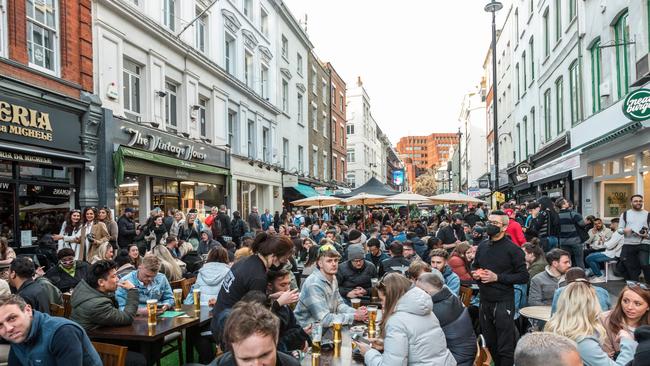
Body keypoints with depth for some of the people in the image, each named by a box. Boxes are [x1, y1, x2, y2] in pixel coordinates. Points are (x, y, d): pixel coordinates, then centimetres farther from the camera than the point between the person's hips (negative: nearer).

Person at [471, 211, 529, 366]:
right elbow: (474, 266, 22)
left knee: (506, 347, 2)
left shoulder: (512, 249, -10)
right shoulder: (482, 246, 8)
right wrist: (475, 273, -1)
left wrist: (497, 277, -18)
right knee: (490, 343, 18)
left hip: (503, 303, -6)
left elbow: (524, 277, -12)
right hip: (484, 302, 6)